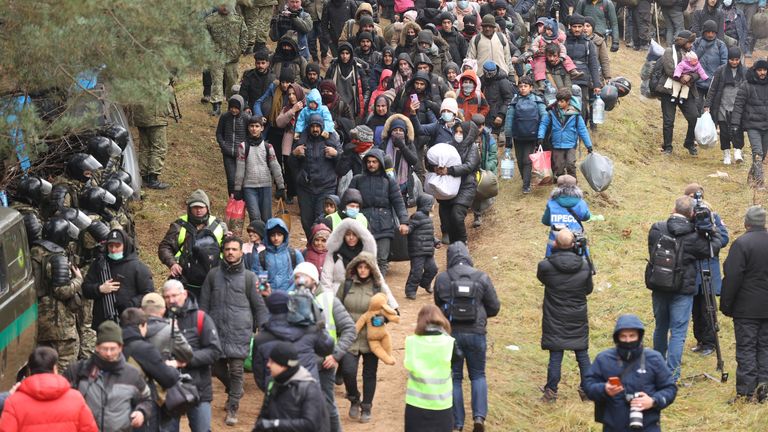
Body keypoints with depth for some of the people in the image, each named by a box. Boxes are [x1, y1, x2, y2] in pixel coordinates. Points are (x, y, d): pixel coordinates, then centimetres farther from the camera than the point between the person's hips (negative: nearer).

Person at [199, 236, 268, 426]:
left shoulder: (249, 277, 3)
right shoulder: (213, 275, 8)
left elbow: (259, 306, 6)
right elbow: (204, 303, 11)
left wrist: (260, 329, 2)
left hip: (240, 331, -3)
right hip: (216, 330, 3)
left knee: (236, 369, -7)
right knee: (217, 368, 8)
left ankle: (233, 409, 2)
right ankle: (234, 391, 36)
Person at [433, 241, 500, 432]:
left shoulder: (441, 279, -6)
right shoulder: (482, 278, -6)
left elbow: (438, 305, 7)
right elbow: (494, 307, 0)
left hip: (451, 333, 0)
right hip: (476, 333, 0)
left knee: (454, 377, 12)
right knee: (478, 375, 16)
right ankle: (479, 415, -1)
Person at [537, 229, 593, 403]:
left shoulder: (546, 266, -16)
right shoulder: (584, 265, -9)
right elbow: (589, 289, 3)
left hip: (555, 320, -2)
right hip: (578, 319, 2)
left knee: (555, 356, 3)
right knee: (582, 354, 13)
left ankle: (551, 391, 5)